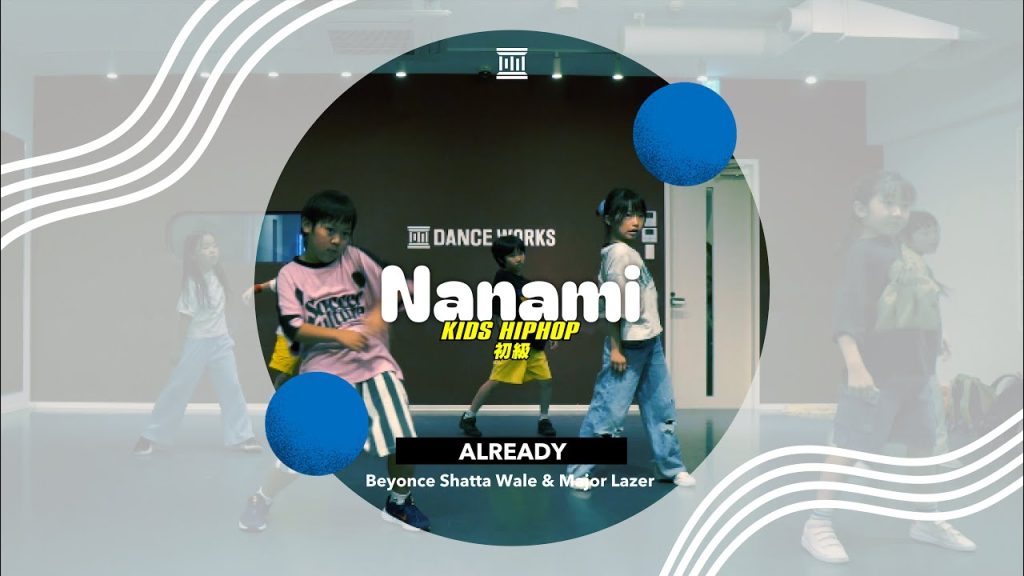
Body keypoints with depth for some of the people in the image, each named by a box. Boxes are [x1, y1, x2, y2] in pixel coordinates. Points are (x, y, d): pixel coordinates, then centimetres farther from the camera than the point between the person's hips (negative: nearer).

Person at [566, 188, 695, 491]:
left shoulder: (631, 252, 11)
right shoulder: (619, 253, -17)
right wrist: (615, 348, -18)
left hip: (650, 342, 10)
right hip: (629, 345, -10)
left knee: (660, 407, 16)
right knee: (608, 410, -2)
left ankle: (671, 467, 28)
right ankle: (580, 471, 10)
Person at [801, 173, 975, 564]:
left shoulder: (900, 253, 14)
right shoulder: (863, 251, -12)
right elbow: (847, 311, -22)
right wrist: (855, 366, -30)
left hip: (914, 371, 9)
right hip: (876, 372, -9)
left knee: (923, 446, 17)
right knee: (849, 448, -6)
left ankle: (927, 521, 34)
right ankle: (818, 524, 3)